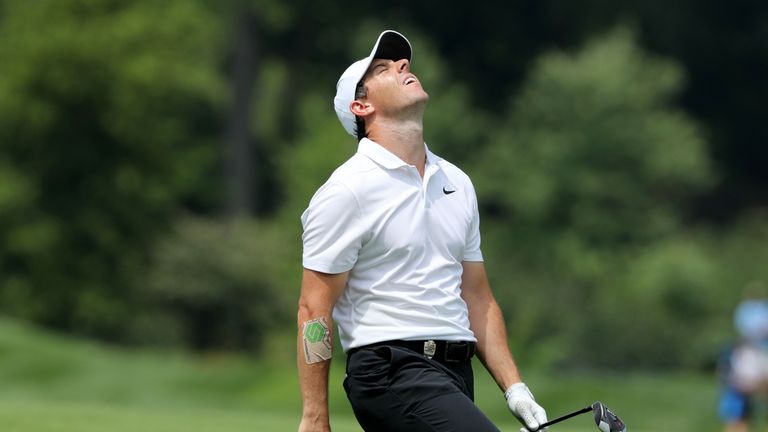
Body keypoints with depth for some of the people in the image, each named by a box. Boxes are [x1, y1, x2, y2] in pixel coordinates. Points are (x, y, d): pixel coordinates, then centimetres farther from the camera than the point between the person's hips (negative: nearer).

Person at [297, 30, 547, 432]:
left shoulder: (456, 183, 17)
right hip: (392, 370, -8)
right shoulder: (347, 190, -5)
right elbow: (314, 311, -7)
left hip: (455, 370, 8)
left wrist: (514, 388, 12)